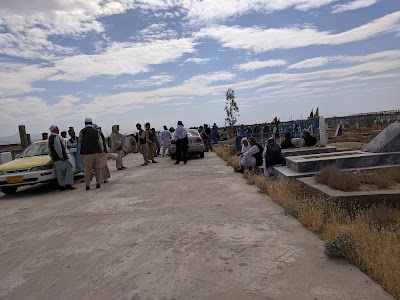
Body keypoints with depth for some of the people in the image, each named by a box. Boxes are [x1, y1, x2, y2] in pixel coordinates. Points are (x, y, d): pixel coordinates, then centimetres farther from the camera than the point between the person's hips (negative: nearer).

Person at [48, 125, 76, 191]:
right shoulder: (56, 137, -12)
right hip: (60, 158, -10)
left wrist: (52, 157, 28)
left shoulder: (50, 137, 20)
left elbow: (50, 148, 24)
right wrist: (61, 156, -18)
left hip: (55, 159, 10)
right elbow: (57, 147, -20)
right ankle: (68, 184, -11)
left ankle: (62, 186, 10)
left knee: (59, 172, 9)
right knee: (68, 169, -7)